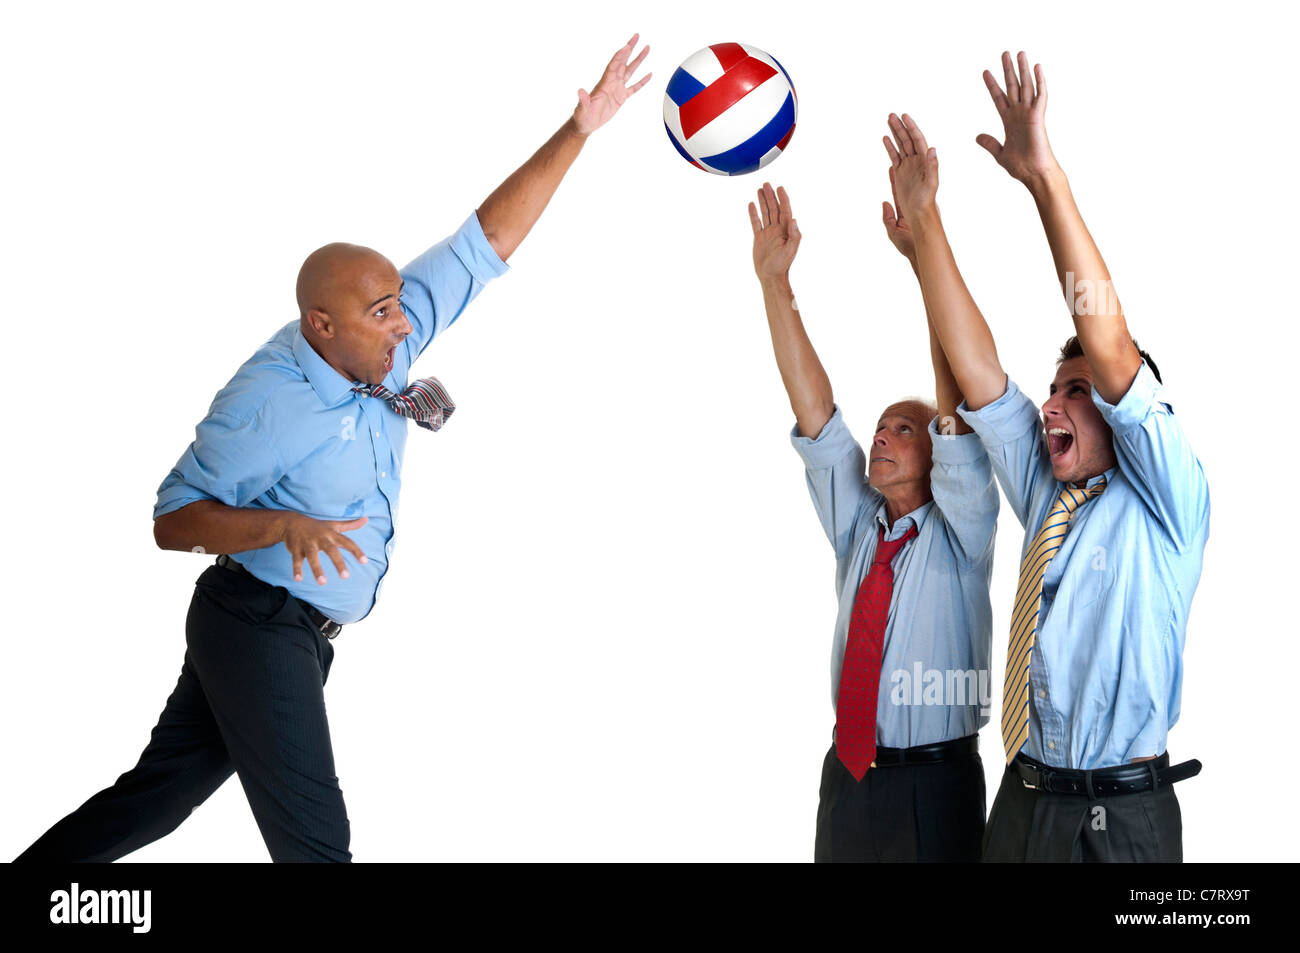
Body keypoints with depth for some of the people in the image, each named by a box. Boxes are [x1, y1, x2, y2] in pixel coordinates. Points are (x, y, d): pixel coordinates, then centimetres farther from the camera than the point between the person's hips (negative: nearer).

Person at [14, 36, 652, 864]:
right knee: (314, 839, -3)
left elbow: (483, 245, -1)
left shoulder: (382, 344, -1)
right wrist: (283, 525, -32)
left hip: (296, 637, 8)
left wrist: (578, 132, -6)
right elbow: (172, 520, -15)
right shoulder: (267, 401, -21)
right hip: (257, 628, -8)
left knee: (160, 794, 17)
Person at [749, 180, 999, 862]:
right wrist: (773, 280, -8)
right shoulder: (856, 529, 8)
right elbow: (813, 408, 1)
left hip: (936, 787, -4)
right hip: (847, 776, 4)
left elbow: (957, 399, -16)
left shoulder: (959, 532, -4)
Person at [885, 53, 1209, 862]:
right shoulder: (1044, 496, 10)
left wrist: (1046, 177, -21)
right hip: (1022, 803, 6)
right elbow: (975, 368, 5)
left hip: (1125, 817, -6)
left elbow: (1111, 349, -17)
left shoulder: (1164, 503, -5)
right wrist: (924, 221, -1)